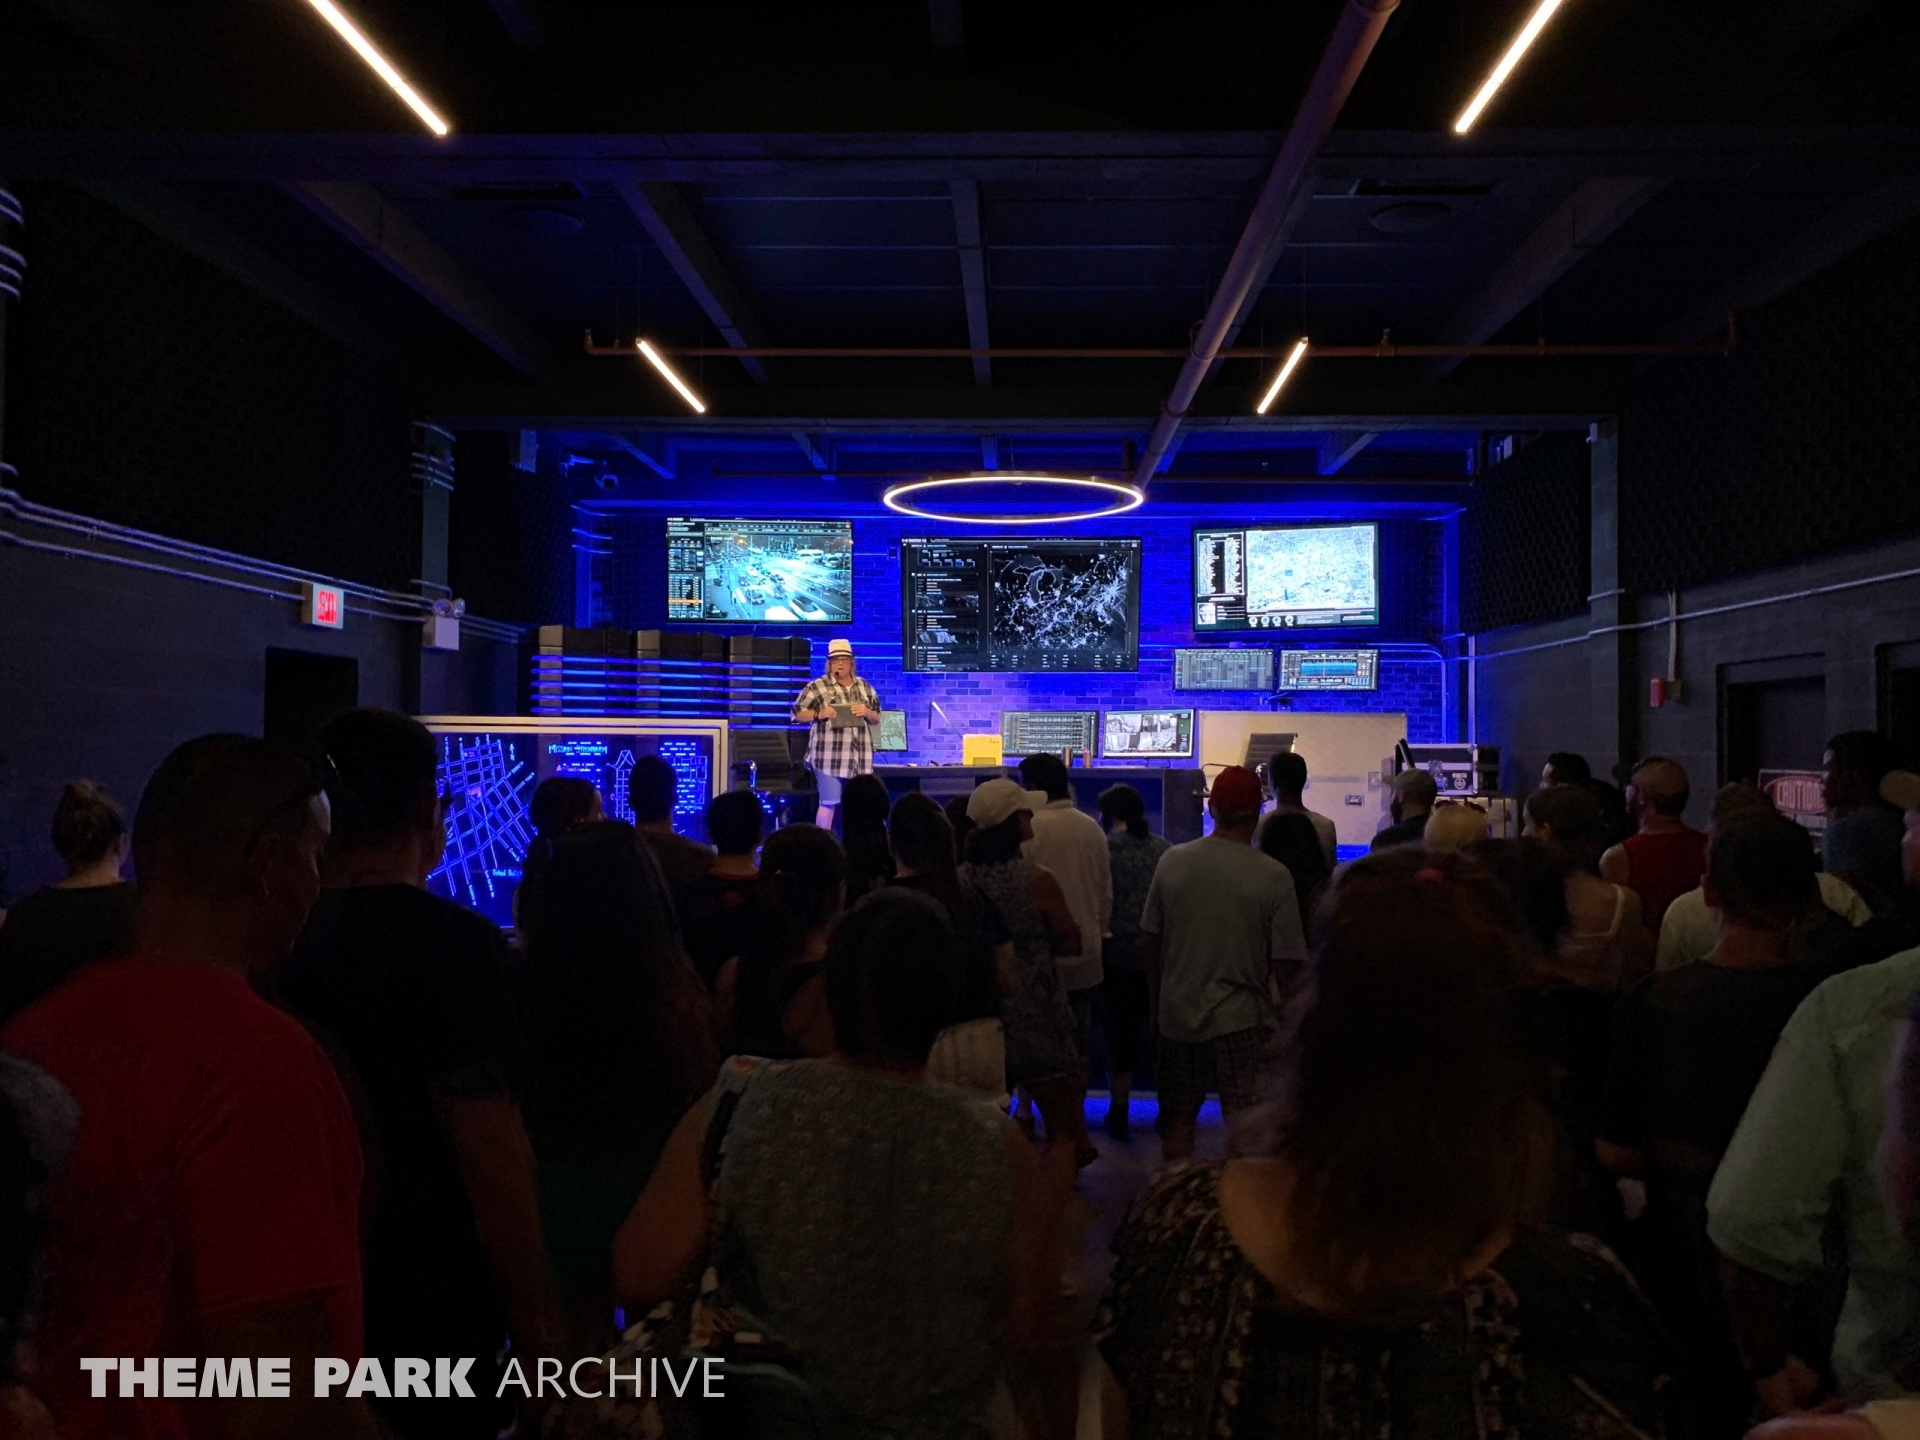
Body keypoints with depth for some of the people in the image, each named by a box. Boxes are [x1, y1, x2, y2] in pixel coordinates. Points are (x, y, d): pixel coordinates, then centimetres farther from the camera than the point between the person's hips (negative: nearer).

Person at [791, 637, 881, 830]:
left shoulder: (864, 687, 14)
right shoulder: (817, 686, 1)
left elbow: (876, 719, 17)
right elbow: (798, 713, 0)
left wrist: (867, 712, -5)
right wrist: (819, 714, -17)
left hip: (860, 757, 4)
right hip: (830, 756, -4)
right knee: (829, 803, -3)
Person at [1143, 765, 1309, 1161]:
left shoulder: (1172, 861, -4)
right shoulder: (1273, 876, -13)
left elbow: (1149, 943, 5)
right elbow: (1287, 965, -10)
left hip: (1177, 1013, 4)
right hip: (1241, 1017, -4)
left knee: (1178, 1117, 18)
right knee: (1244, 1123, 2)